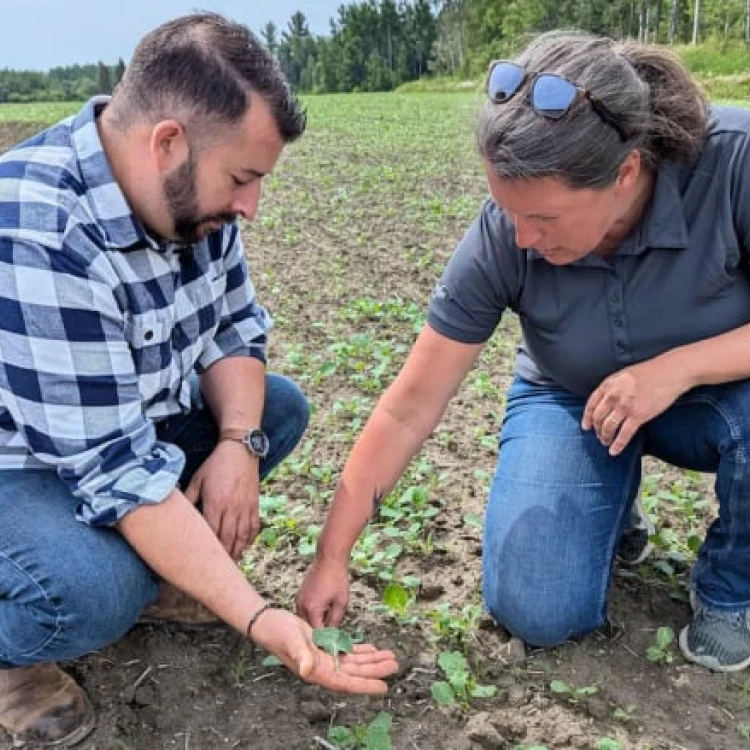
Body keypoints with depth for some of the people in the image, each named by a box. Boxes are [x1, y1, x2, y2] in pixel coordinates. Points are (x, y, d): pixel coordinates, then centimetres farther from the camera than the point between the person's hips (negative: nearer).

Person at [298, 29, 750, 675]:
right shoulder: (500, 239, -27)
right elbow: (408, 409, -21)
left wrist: (680, 366, -39)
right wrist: (332, 557, -18)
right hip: (574, 403, 1)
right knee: (537, 613, -17)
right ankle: (609, 497, 17)